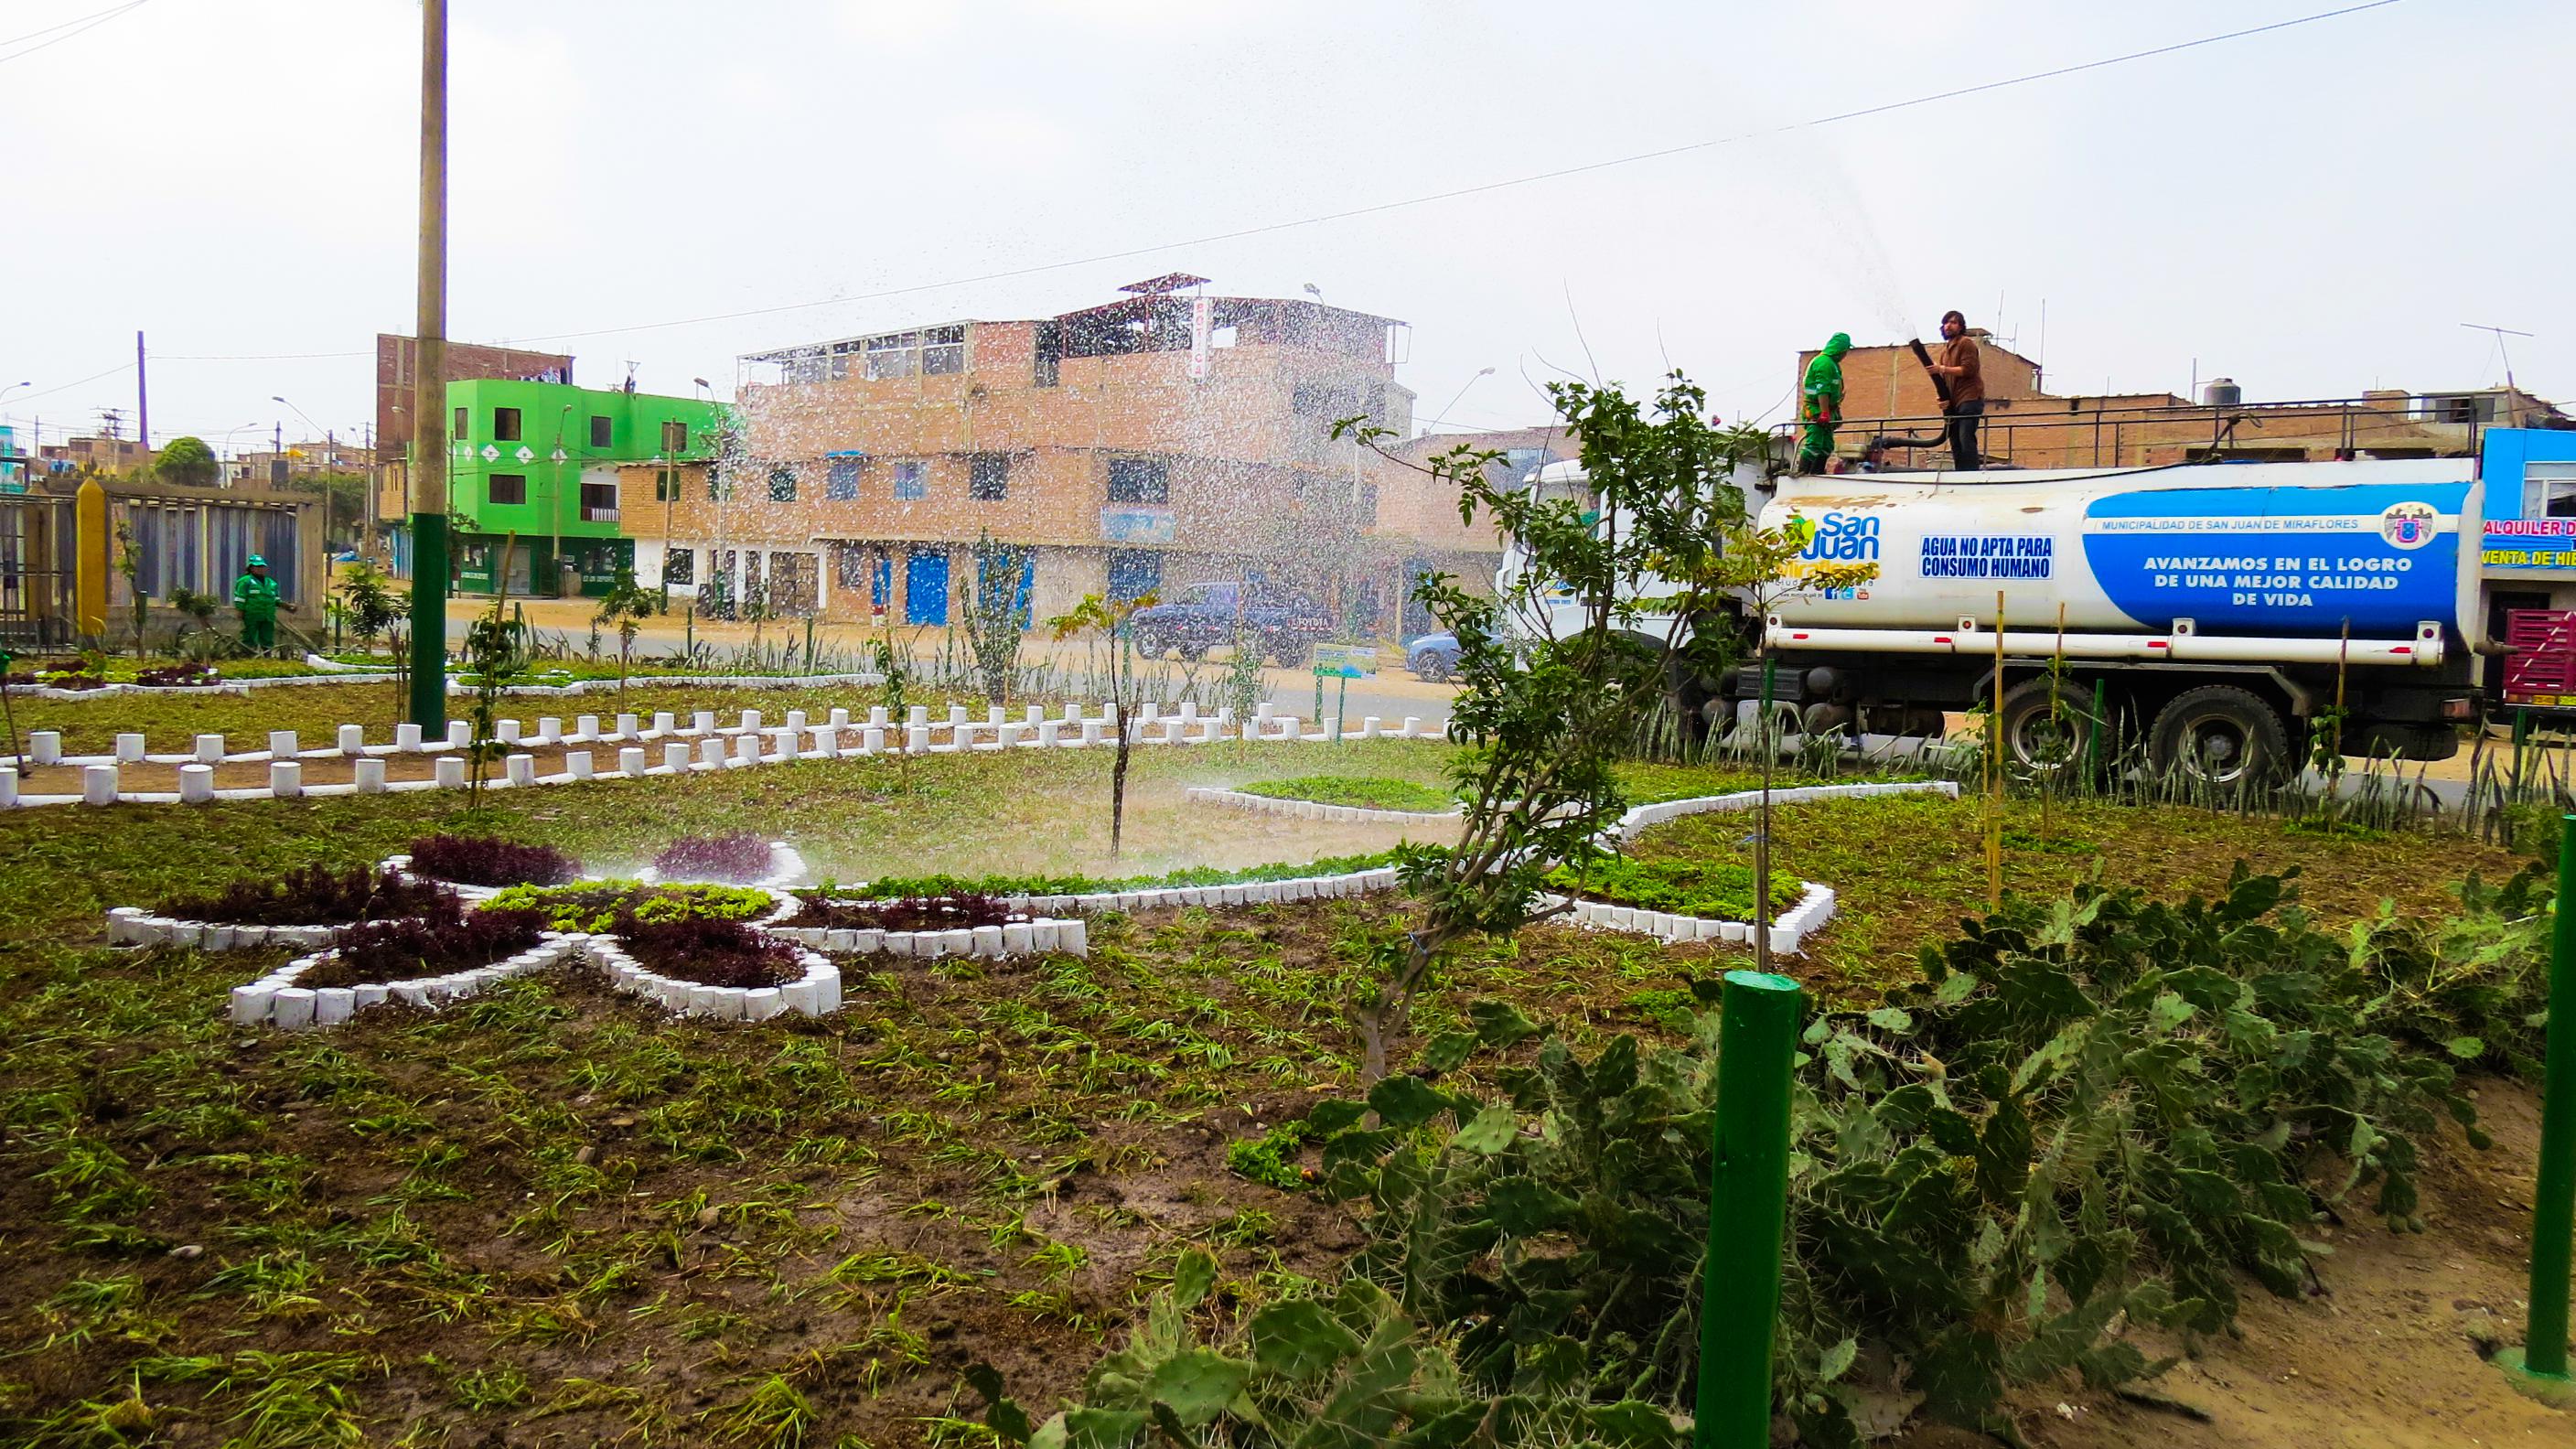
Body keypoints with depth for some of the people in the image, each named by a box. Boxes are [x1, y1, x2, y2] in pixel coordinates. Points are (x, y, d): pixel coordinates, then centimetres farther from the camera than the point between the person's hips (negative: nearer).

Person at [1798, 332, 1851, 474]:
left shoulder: (1832, 363, 20)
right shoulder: (1825, 362, -14)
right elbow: (1822, 390, -23)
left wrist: (1836, 412, 24)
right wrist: (1824, 413, -29)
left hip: (1825, 412, 11)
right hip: (1817, 411, -11)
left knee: (1827, 446, 12)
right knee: (1814, 445, -16)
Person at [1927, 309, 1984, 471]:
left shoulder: (1966, 343, -2)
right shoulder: (1946, 347, 23)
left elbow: (1968, 369, -15)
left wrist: (1942, 369, -16)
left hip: (1969, 399, -9)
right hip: (1953, 403, 9)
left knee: (1966, 439, -17)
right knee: (1955, 442, 6)